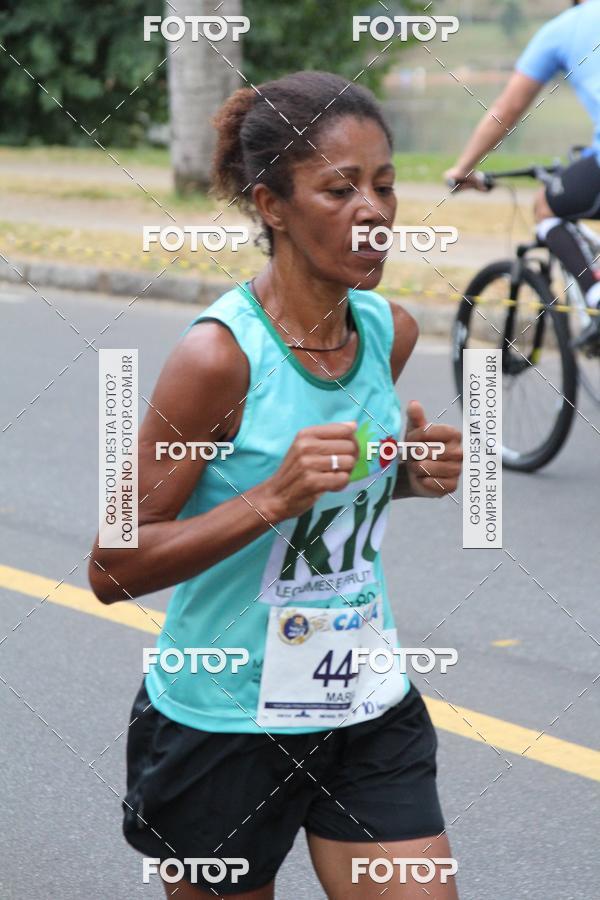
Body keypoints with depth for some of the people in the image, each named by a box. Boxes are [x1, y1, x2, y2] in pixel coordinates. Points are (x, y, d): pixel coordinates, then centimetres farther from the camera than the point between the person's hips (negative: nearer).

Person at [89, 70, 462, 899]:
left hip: (368, 711, 5)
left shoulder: (391, 331, -2)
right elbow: (113, 570, -19)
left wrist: (412, 474, -4)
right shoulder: (219, 355, -20)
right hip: (223, 726, -5)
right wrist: (273, 501, -30)